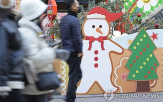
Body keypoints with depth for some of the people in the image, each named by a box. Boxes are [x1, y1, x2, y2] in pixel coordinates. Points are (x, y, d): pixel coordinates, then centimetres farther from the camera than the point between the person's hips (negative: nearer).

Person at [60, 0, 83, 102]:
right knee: (74, 77, -1)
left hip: (66, 51, 9)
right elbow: (77, 38, -19)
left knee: (78, 74, 18)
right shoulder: (74, 20, -16)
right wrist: (80, 51, -11)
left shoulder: (63, 19, 11)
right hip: (74, 52, -9)